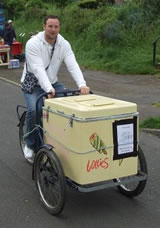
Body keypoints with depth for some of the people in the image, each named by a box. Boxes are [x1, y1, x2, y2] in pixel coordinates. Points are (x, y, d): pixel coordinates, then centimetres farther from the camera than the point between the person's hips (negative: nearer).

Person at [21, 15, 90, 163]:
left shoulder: (64, 44, -6)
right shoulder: (33, 43, -20)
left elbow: (73, 65, -19)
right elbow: (38, 69, -32)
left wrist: (82, 84, -36)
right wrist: (48, 89, -46)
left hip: (53, 83, 4)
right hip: (33, 84, -4)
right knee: (34, 110, -30)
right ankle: (31, 145, -5)